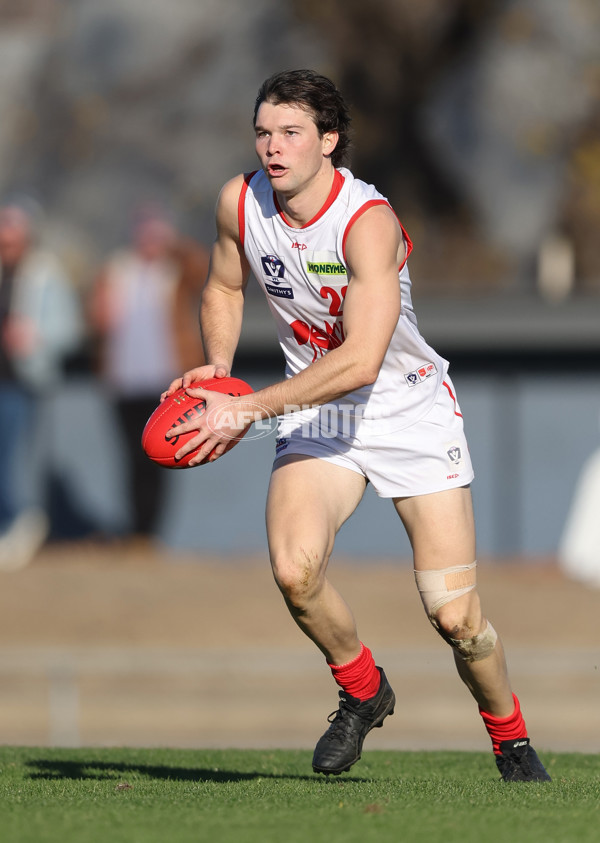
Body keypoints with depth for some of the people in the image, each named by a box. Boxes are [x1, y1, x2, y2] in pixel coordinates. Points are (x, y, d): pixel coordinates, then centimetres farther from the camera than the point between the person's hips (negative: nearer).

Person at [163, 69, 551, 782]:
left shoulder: (369, 222, -26)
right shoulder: (240, 202, -7)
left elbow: (360, 361, -35)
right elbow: (224, 287, 15)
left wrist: (248, 408, -34)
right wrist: (217, 366, -4)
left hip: (410, 409, -4)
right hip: (317, 418, 4)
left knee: (454, 615, -9)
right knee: (294, 572, -24)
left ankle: (510, 741, 19)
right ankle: (361, 690, 5)